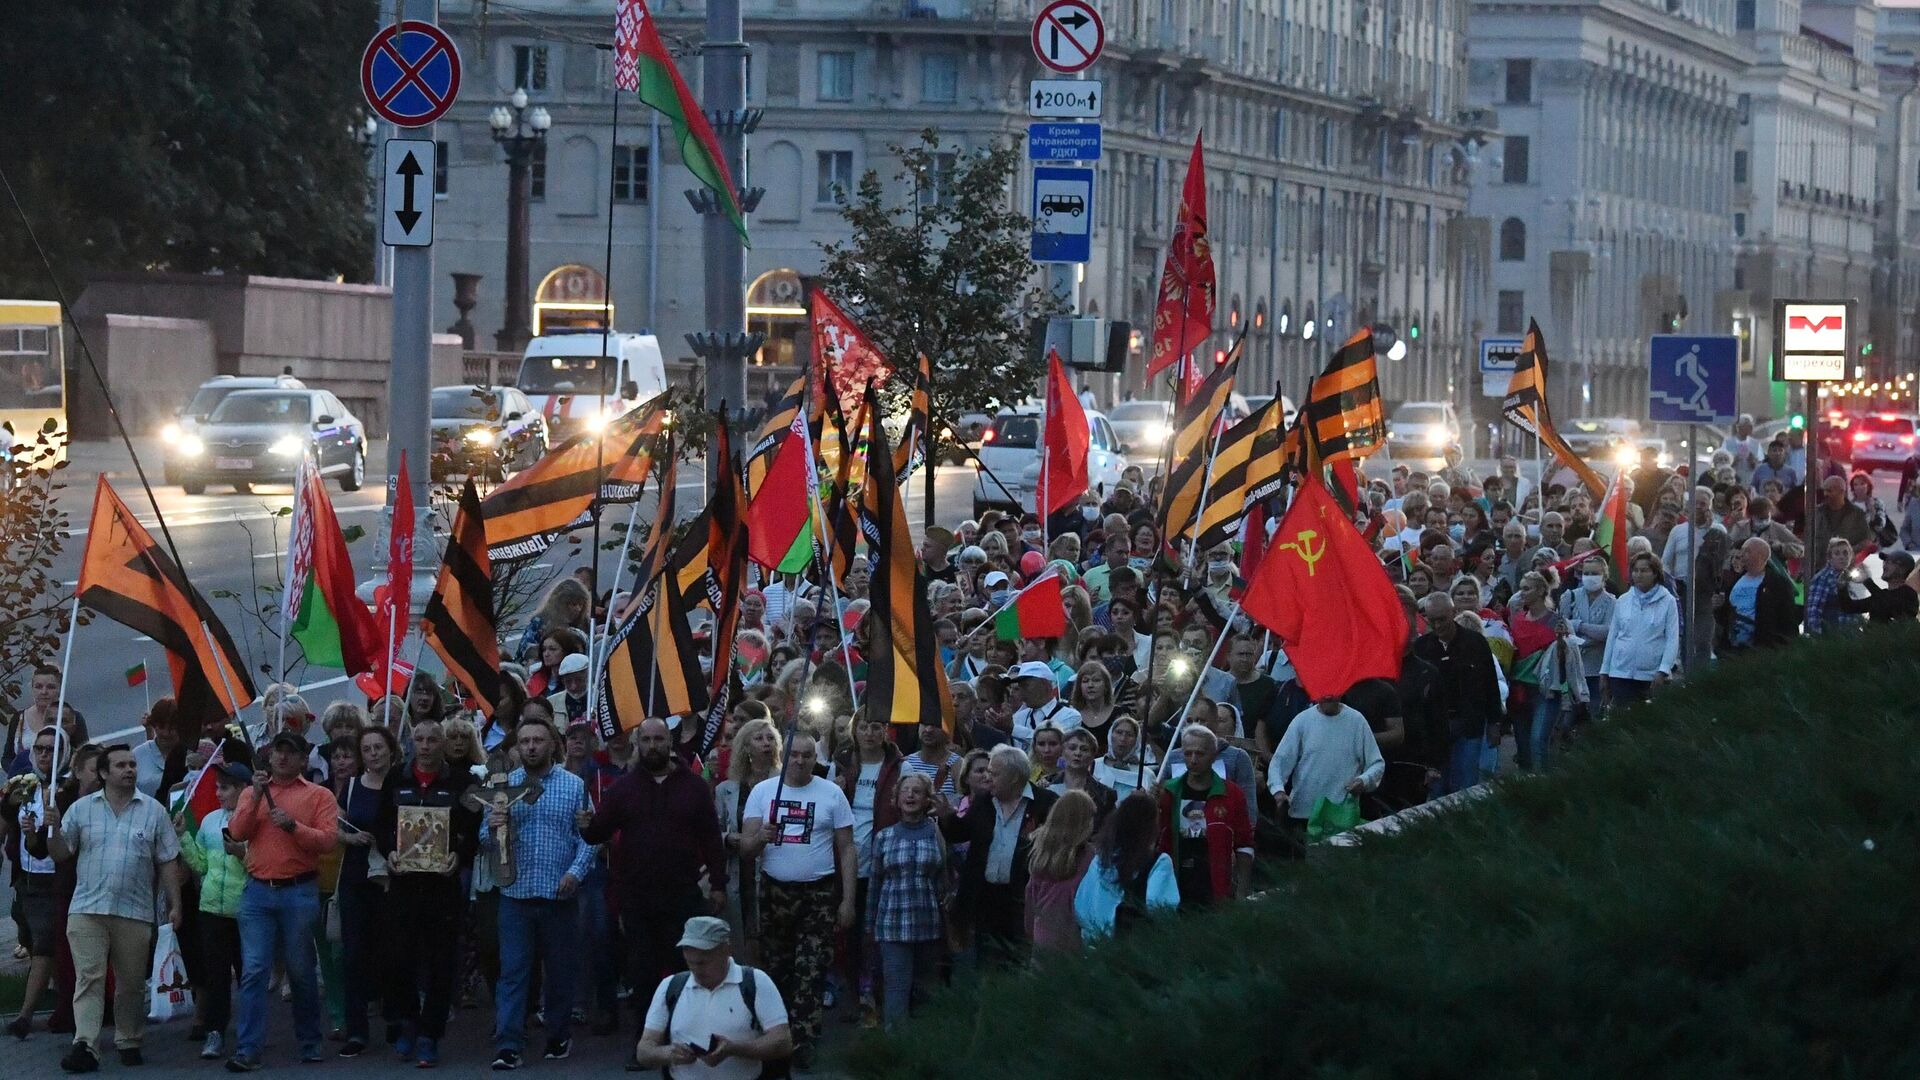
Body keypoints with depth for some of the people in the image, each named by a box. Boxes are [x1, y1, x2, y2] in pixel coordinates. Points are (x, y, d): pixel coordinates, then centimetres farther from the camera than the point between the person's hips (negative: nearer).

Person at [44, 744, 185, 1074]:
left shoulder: (153, 811, 5)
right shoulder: (82, 809, 6)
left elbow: (168, 862, 6)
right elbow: (61, 854, 7)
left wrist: (175, 904, 1)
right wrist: (54, 829, -12)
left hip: (135, 911, 0)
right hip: (87, 910, 0)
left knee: (132, 983, 8)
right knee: (88, 978, -10)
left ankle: (129, 1042, 20)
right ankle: (85, 1046, -17)